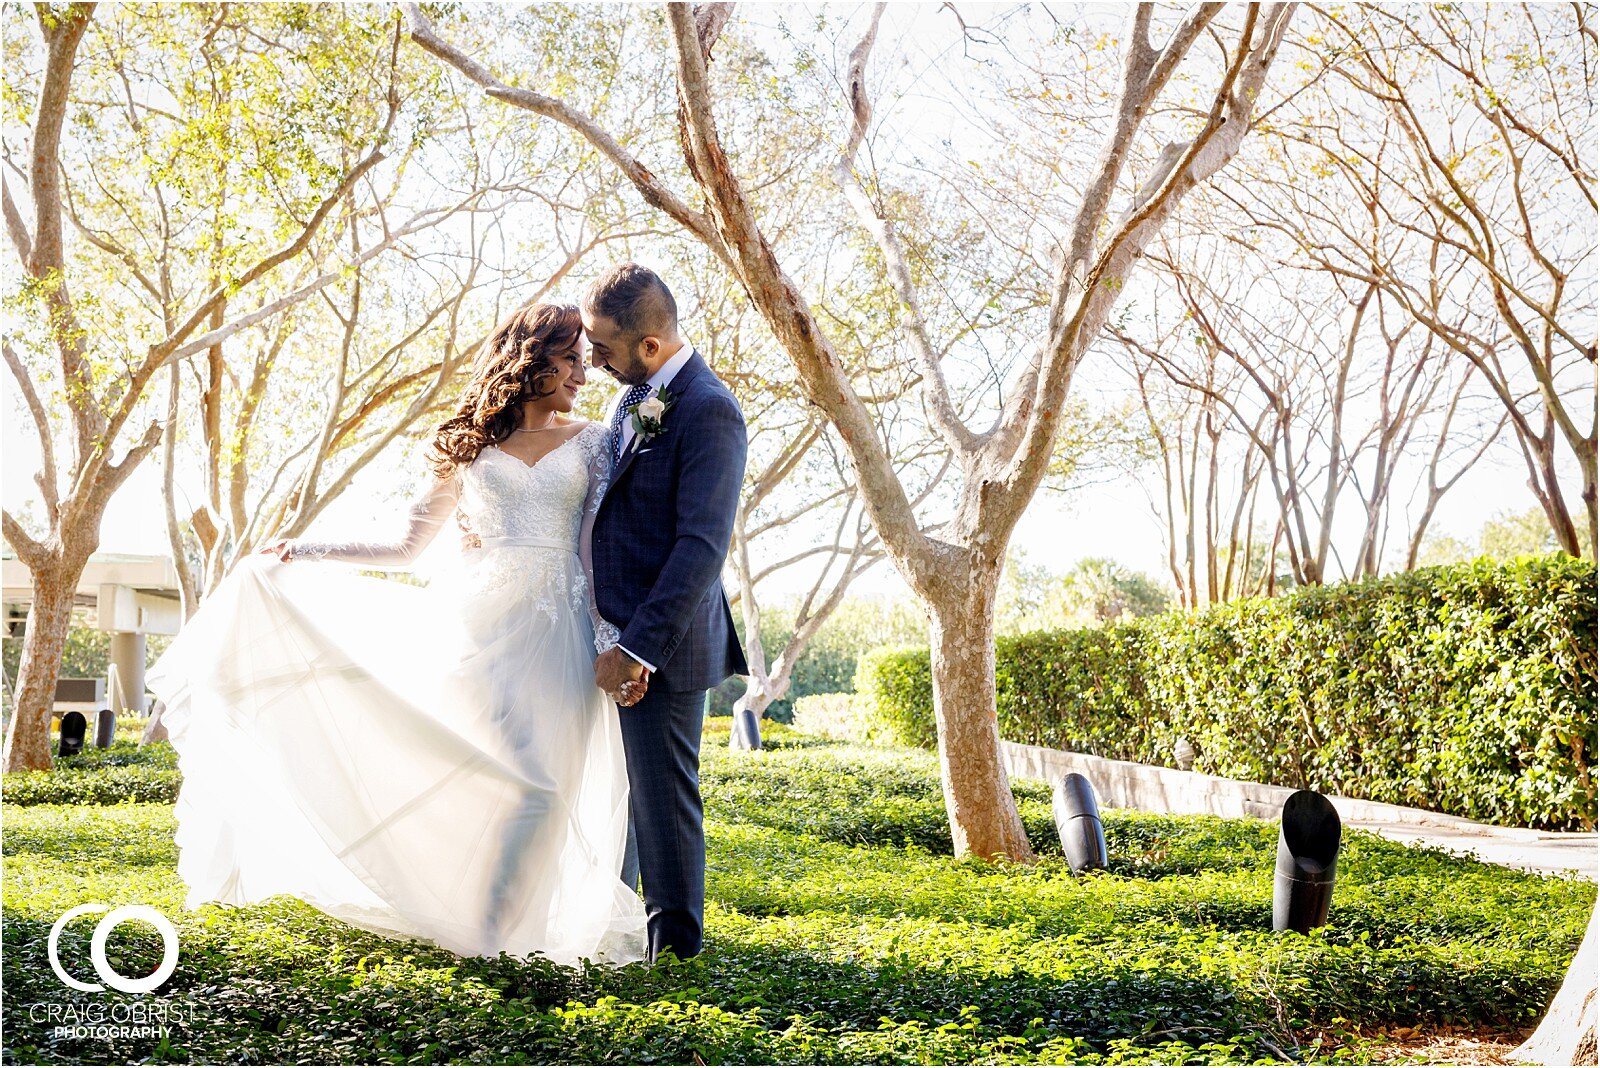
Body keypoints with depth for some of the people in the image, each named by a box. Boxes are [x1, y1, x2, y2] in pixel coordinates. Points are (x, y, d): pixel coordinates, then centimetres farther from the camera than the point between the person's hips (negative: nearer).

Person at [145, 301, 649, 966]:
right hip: (481, 615, 0)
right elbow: (407, 548, 14)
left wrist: (617, 647, -10)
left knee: (543, 782, -7)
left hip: (558, 630, 0)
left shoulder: (591, 442, 9)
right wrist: (304, 553, 11)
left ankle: (494, 926, 8)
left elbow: (603, 551, 2)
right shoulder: (469, 446, 11)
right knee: (485, 768, -7)